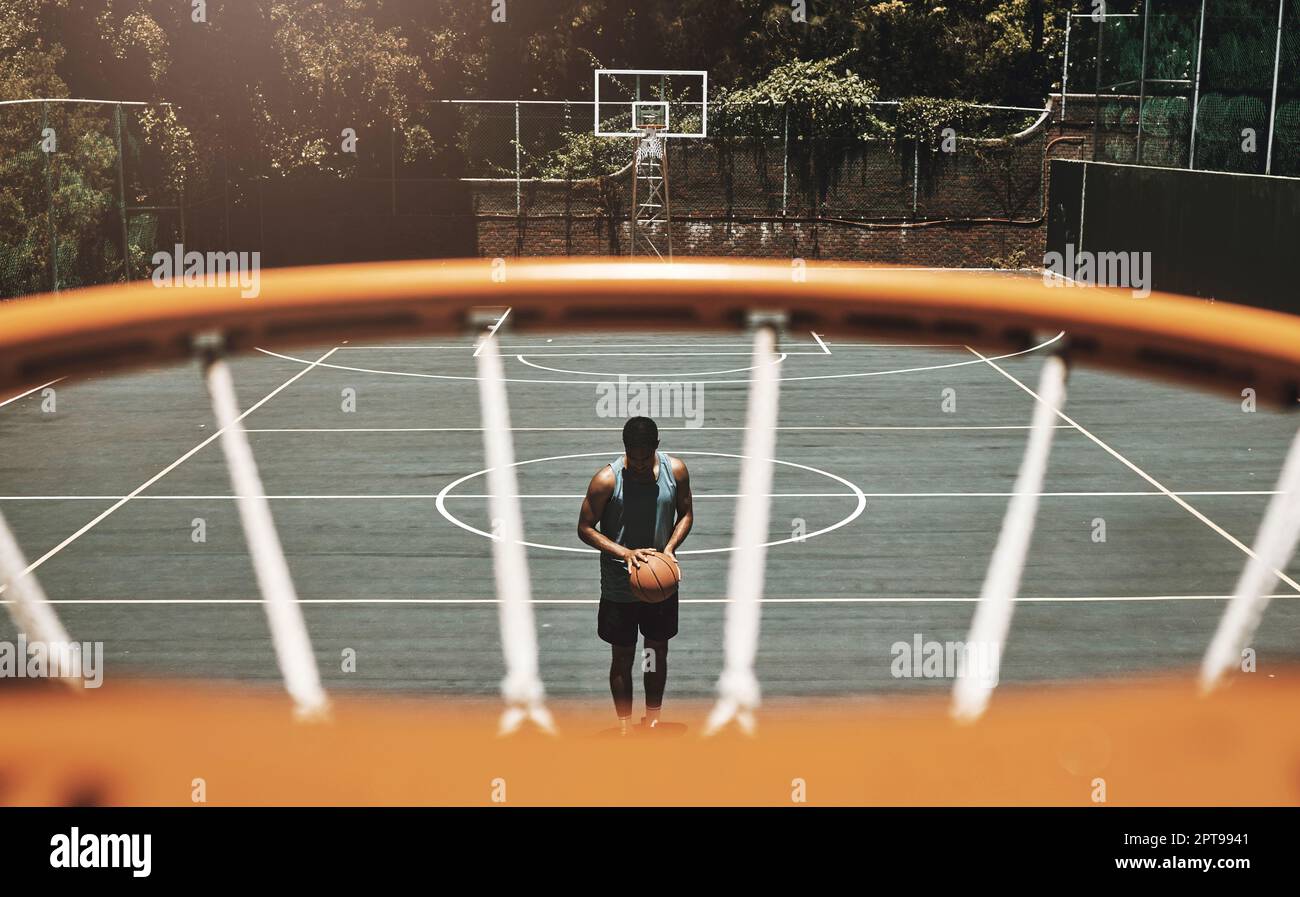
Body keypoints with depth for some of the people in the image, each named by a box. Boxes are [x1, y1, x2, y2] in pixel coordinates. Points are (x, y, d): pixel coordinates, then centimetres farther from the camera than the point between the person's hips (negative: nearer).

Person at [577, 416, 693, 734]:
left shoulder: (675, 470, -10)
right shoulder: (607, 478, -19)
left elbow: (685, 514, 3)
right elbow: (585, 528, -12)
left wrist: (670, 547, -15)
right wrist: (624, 553, -25)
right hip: (619, 586, -3)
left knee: (658, 652, 17)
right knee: (622, 658, 9)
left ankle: (652, 721, 35)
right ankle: (624, 727, 25)